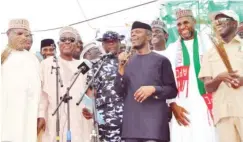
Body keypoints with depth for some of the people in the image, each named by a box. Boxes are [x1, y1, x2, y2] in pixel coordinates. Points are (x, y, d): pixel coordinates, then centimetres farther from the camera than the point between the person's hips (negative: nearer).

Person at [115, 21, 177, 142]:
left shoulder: (161, 60, 4)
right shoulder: (127, 63, 15)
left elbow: (173, 90, 3)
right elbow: (119, 91, 8)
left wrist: (153, 89, -14)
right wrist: (121, 67, -3)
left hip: (154, 121, -4)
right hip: (131, 123, 4)